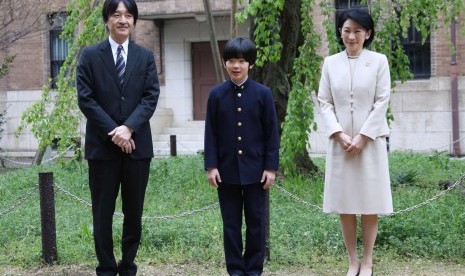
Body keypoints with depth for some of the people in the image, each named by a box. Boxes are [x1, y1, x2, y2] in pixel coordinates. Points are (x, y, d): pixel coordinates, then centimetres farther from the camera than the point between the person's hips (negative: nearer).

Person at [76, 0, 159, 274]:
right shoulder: (90, 55, 3)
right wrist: (112, 132, -13)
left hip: (137, 144, 2)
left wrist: (129, 128, -15)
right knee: (103, 213, 4)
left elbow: (151, 96, 0)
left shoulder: (146, 56, 9)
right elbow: (85, 98, -4)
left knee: (134, 211, 7)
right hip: (102, 144, -2)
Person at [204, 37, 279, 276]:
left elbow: (271, 133, -1)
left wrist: (271, 167, -5)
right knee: (231, 223, 6)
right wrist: (211, 166, -5)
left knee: (256, 221, 6)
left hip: (255, 169, -1)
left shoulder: (263, 93, -1)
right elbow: (211, 133, 2)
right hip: (227, 169, 1)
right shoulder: (216, 94, 2)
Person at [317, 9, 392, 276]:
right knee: (345, 203, 4)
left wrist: (362, 137, -11)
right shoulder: (330, 63, 6)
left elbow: (382, 102, -4)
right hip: (340, 142, 2)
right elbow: (325, 102, 3)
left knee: (370, 203, 2)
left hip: (370, 141, -2)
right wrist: (339, 134, -10)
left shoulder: (379, 61, 0)